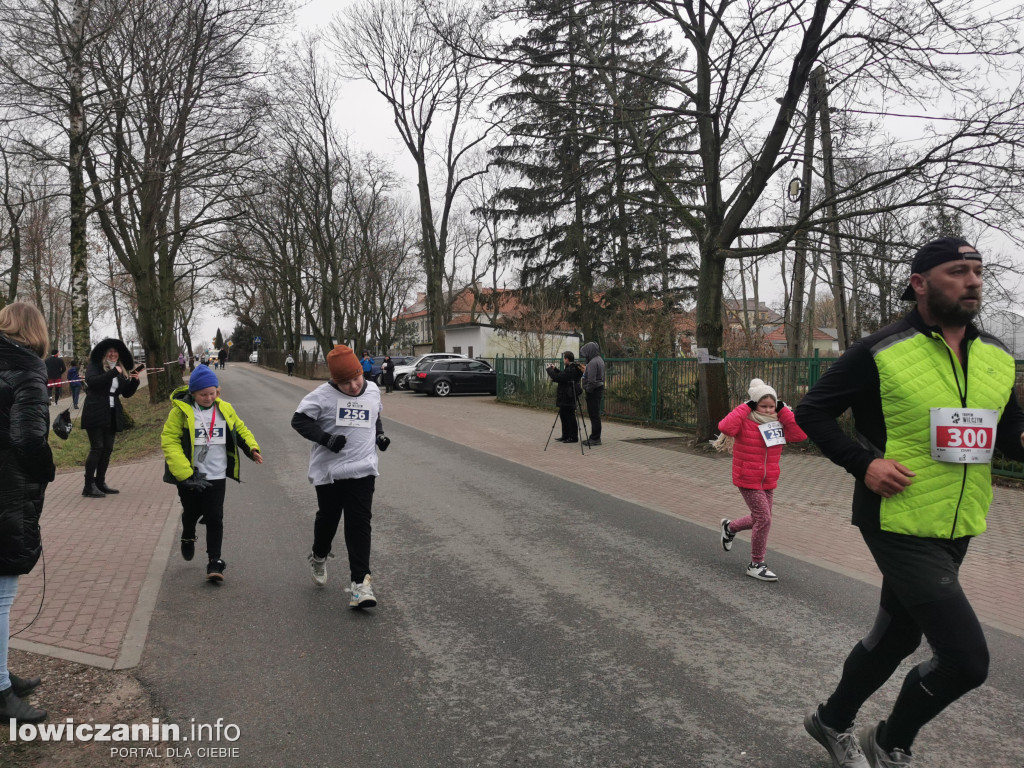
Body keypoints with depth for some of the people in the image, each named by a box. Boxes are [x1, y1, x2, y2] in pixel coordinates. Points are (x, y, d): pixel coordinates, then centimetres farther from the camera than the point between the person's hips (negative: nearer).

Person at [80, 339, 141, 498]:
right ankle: (89, 486, -4)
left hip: (112, 416, 6)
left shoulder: (122, 372, 16)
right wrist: (113, 372, -23)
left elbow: (127, 393, 15)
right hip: (96, 414, -6)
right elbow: (92, 382, -20)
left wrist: (135, 381, -2)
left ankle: (100, 483, 18)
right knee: (96, 448, -9)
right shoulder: (94, 367, 0)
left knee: (108, 449, 8)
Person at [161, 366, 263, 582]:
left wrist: (252, 447, -2)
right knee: (192, 512, 17)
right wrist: (186, 474, -20)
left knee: (214, 518, -1)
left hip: (216, 476, 1)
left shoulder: (225, 409, 2)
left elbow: (240, 429, 18)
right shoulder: (181, 410, -9)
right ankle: (188, 537, 50)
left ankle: (215, 561, 8)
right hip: (188, 476, -1)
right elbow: (169, 441, -13)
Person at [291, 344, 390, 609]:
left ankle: (360, 581, -2)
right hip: (329, 470, -1)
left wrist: (380, 434, 5)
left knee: (359, 524, -4)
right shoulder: (323, 395, -10)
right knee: (328, 518, 16)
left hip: (362, 469, 2)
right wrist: (326, 438, -21)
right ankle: (319, 557, 46)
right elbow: (299, 419, -9)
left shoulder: (373, 391, 4)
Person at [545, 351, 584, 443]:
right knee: (563, 415, 17)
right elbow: (563, 376, 22)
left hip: (568, 398, -11)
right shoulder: (573, 368, 12)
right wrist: (555, 369, 17)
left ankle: (574, 437, 4)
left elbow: (557, 378, -23)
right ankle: (565, 436, 25)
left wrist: (549, 369, -9)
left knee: (569, 416, -3)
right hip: (566, 398, 11)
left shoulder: (570, 370, -21)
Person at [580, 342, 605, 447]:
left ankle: (595, 439, -1)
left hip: (593, 391, -10)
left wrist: (587, 390, -9)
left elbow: (592, 380, -23)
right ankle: (595, 437, 20)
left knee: (594, 415, -5)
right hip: (599, 390, 10)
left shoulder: (593, 362, -19)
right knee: (595, 415, 14)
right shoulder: (600, 359, 13)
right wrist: (585, 371, 16)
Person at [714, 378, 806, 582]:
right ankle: (756, 565, 6)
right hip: (747, 481, -7)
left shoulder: (778, 424, 5)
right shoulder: (744, 422, -13)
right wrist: (745, 407, -25)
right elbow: (726, 427, -34)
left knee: (760, 519, 18)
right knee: (764, 519, -9)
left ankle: (730, 527, 47)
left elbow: (800, 434, -8)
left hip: (768, 482, 7)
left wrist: (783, 410, -9)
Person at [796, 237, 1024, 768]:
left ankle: (833, 722, 44)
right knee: (966, 659, -9)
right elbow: (811, 411, -8)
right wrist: (862, 463, -19)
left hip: (955, 529, 7)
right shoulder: (881, 352, -14)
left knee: (897, 636, 21)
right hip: (899, 525, -7)